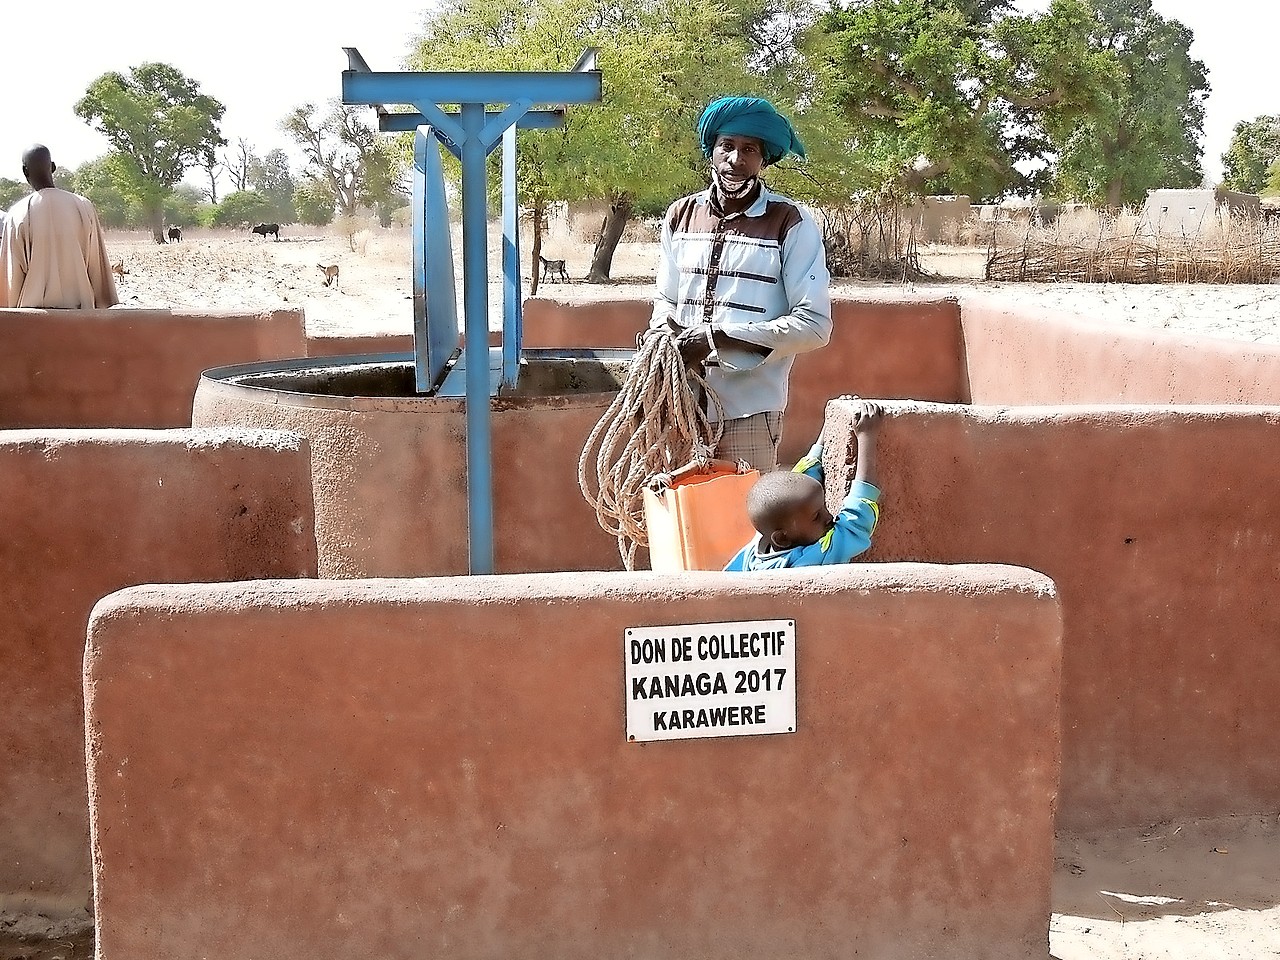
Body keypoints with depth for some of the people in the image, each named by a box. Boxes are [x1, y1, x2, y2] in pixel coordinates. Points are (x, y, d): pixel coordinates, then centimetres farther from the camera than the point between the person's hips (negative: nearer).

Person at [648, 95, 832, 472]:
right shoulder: (681, 215, 10)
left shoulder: (791, 224, -5)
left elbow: (814, 325, -9)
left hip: (748, 412, -4)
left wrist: (717, 337, -15)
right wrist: (664, 329, -5)